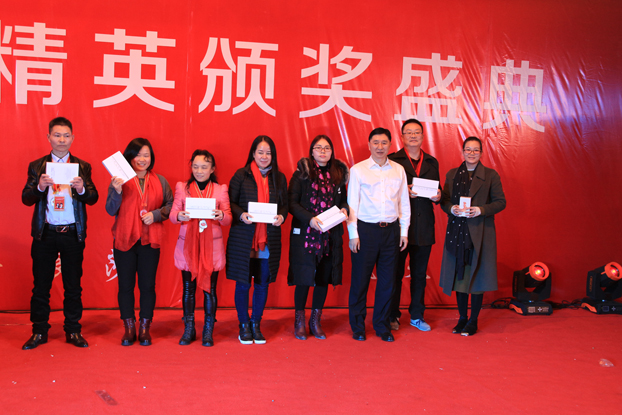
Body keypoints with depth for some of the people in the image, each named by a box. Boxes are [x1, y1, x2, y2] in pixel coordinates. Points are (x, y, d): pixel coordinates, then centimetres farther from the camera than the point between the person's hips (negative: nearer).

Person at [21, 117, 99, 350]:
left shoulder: (82, 167, 6)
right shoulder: (37, 166, 7)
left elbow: (93, 198, -2)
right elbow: (26, 199, -1)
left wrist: (82, 189, -23)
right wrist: (40, 186, -20)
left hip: (72, 234, 0)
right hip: (44, 234, 0)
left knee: (73, 285, 6)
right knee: (41, 285, 5)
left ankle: (73, 331, 16)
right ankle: (39, 331, 17)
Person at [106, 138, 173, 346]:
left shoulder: (160, 181, 8)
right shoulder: (120, 179, 2)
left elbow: (170, 205, 8)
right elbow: (111, 210, -3)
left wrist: (156, 214, -9)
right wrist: (117, 191, -19)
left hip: (150, 241, 1)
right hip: (124, 240, -1)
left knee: (148, 285, 5)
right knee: (125, 285, 5)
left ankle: (145, 328, 16)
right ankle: (129, 328, 18)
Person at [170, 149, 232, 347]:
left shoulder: (220, 189, 6)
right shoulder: (182, 187, 7)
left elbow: (228, 219, 2)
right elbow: (173, 214, 2)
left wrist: (221, 216, -21)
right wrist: (179, 216, -21)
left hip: (212, 246, 0)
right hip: (187, 244, 1)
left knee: (210, 289, 2)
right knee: (188, 288, 5)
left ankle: (208, 331, 13)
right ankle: (189, 330, 18)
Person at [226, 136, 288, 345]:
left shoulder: (279, 178, 9)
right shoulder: (241, 175, 1)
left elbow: (285, 205, 13)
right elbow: (230, 202, 2)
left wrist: (281, 217, -7)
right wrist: (241, 215, -16)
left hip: (269, 239, 3)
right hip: (243, 238, -2)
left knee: (263, 282, 8)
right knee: (243, 282, 3)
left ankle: (256, 324, 24)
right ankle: (244, 325, 19)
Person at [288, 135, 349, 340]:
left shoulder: (338, 174, 10)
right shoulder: (302, 173, -2)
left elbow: (343, 199, 18)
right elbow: (292, 202, -6)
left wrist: (344, 209, -4)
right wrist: (310, 219, -18)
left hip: (331, 236, 4)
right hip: (304, 234, -4)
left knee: (324, 277, 8)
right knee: (303, 278, 0)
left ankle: (316, 320, 24)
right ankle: (299, 321, 17)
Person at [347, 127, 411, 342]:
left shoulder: (398, 170, 9)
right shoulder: (358, 170, 0)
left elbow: (404, 203, 13)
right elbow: (352, 203, 0)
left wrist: (404, 232, 8)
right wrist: (353, 234, -5)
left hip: (391, 230, 3)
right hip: (366, 229, -3)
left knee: (388, 281, 7)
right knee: (360, 279, 3)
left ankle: (382, 326, 21)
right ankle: (357, 326, 18)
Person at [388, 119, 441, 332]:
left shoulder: (432, 162, 14)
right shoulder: (392, 161, 0)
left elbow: (437, 190, 15)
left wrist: (437, 196, -7)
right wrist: (405, 192, -19)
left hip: (424, 227, 4)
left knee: (420, 274, 11)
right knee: (395, 273, 4)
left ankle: (417, 316, 23)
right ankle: (392, 316, 16)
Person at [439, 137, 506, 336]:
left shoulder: (491, 175, 1)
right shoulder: (452, 174, 10)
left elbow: (500, 202, -1)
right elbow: (444, 200, 12)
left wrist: (480, 210, -16)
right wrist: (452, 209, -10)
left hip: (479, 232, -3)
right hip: (457, 231, 3)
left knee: (477, 276, 1)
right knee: (459, 275, 7)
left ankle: (473, 321, 12)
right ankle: (462, 318, 20)